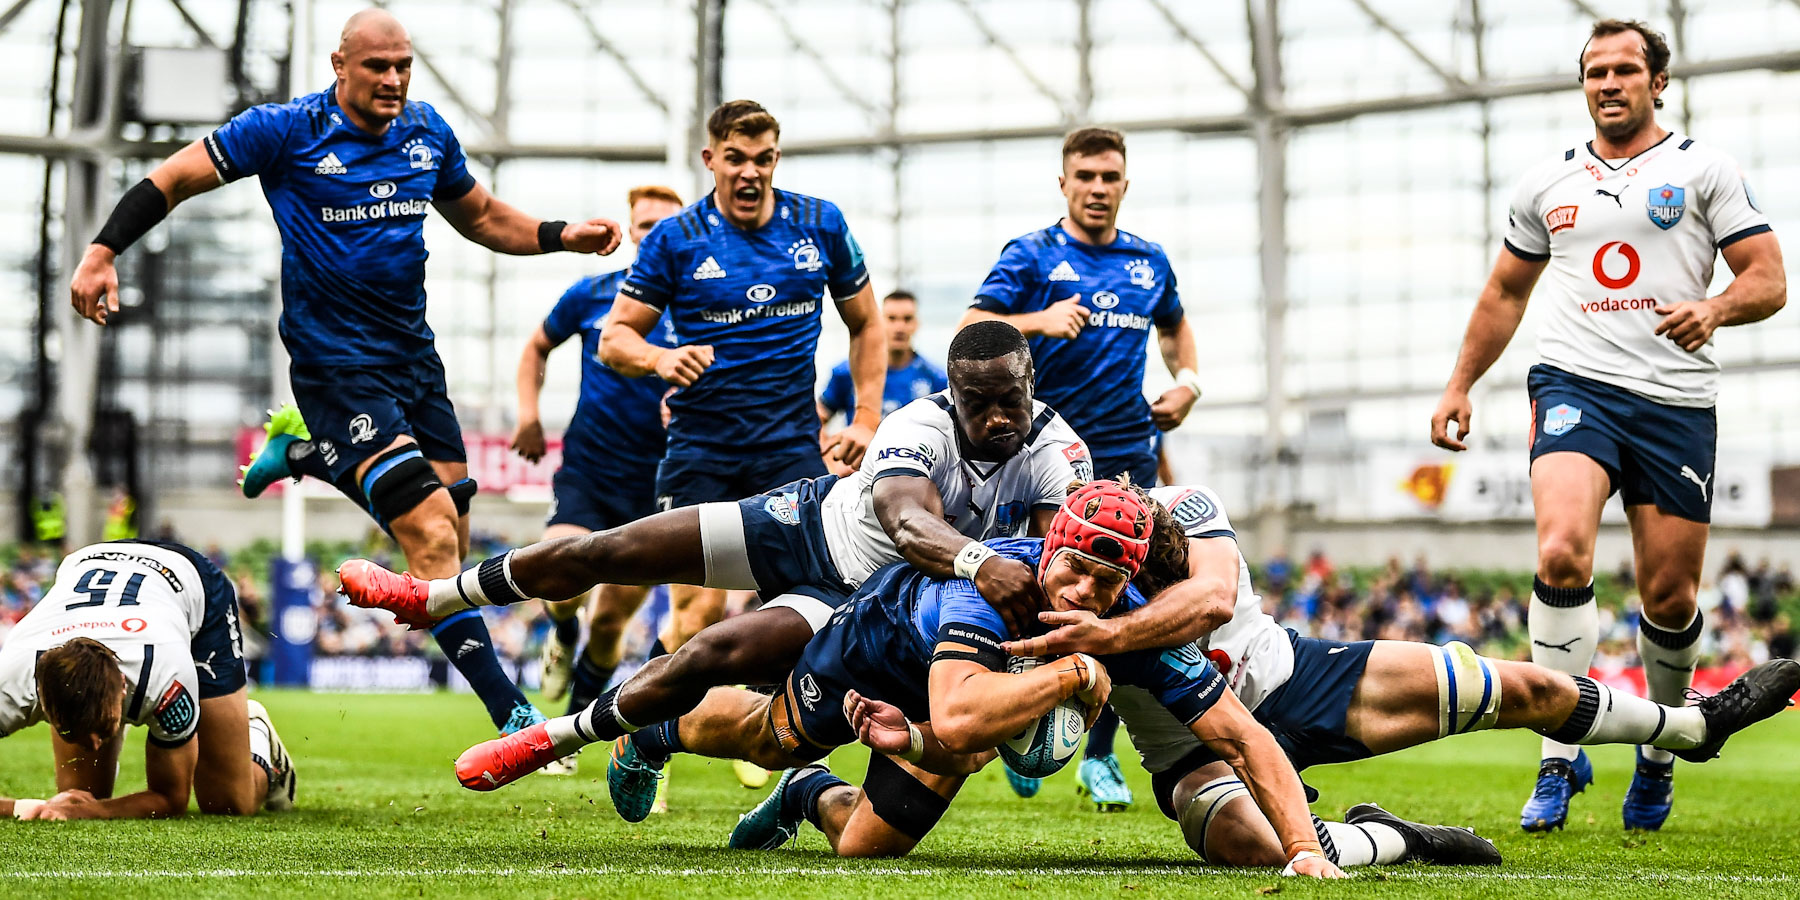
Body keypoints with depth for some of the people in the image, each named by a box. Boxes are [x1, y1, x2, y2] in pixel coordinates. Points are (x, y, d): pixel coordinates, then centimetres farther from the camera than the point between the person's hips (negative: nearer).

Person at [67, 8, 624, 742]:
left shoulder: (428, 132, 7)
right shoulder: (287, 129, -9)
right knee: (432, 537, -17)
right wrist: (103, 252, -15)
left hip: (412, 352, 7)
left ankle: (304, 449, 33)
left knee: (447, 538, 10)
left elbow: (480, 216, 22)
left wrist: (562, 236, 7)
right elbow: (174, 179, -4)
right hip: (336, 363, -7)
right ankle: (512, 717, -15)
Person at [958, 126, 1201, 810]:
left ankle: (1100, 757, 5)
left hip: (1127, 453, 3)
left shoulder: (1149, 262, 13)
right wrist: (1037, 321, -28)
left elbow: (1175, 326, 32)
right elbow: (972, 329, -11)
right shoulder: (1031, 257, -1)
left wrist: (1186, 382, 13)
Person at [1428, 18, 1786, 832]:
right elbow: (1504, 294, 26)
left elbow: (1768, 280, 1)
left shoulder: (1703, 169, 7)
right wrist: (1460, 385, 19)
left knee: (1670, 595, 2)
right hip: (1575, 385, 1)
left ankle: (1659, 757, 27)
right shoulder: (1546, 183, 15)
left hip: (1677, 400, -1)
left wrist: (1714, 309, -19)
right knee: (1563, 552, -24)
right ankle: (1560, 757, -19)